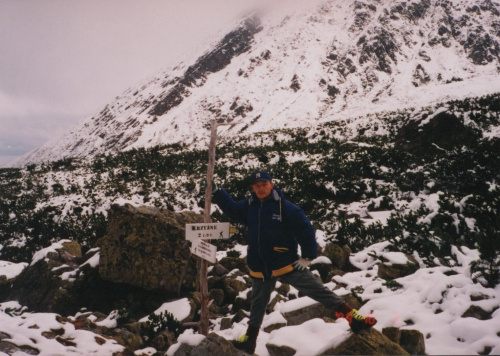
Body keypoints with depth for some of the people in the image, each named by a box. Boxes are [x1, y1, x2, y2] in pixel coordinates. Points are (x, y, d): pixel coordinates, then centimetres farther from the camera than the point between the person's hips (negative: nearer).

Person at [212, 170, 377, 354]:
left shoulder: (285, 207, -17)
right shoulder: (249, 206, -2)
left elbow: (306, 230, -12)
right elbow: (232, 208, 18)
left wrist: (308, 257, -10)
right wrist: (216, 192, 10)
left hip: (287, 264, -4)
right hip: (260, 268, 5)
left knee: (319, 291, -3)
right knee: (258, 305, 22)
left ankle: (351, 316, 4)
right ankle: (250, 339, 38)